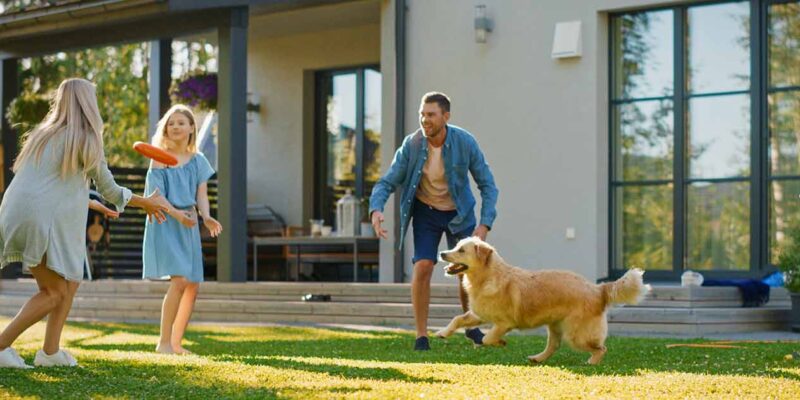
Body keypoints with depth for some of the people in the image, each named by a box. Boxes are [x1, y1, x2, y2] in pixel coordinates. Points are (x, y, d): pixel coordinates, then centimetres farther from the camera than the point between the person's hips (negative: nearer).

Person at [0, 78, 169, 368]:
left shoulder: (44, 134, 18)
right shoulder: (86, 141, -4)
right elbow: (110, 190, 4)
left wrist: (93, 205, 39)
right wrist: (148, 203, 19)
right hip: (40, 221, -8)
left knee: (70, 282, 17)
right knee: (54, 293, 1)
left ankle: (50, 350, 14)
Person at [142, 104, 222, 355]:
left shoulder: (198, 160, 10)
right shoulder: (159, 159, -2)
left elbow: (201, 194, 4)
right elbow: (155, 195, -10)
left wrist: (206, 217, -16)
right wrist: (176, 214, -27)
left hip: (189, 224, 5)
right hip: (165, 222, -5)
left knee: (193, 285, 3)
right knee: (180, 280, -19)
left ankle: (176, 343, 15)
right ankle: (164, 342, -12)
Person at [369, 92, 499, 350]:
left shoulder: (465, 142, -22)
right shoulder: (411, 144, -20)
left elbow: (487, 185, -16)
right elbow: (387, 183, -17)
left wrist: (485, 225, -27)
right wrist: (376, 210, -38)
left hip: (459, 213, 0)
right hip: (426, 212, 0)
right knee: (423, 267, -16)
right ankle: (421, 335, -5)